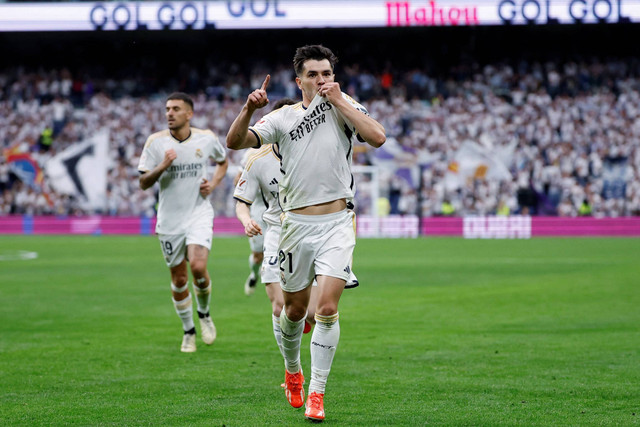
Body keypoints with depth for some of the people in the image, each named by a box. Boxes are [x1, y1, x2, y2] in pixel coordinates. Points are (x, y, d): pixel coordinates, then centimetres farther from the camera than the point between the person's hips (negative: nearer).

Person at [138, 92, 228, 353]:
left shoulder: (207, 139, -1)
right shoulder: (155, 142, -5)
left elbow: (222, 161, 19)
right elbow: (143, 183, -4)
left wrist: (213, 184, 1)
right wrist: (162, 166, -22)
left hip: (199, 214, -1)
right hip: (170, 220, 1)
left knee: (198, 266, -20)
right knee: (179, 278, 5)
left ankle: (204, 313, 9)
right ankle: (189, 332, 23)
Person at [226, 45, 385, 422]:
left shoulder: (345, 107, 2)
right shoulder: (283, 117, 3)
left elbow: (377, 137, -15)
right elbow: (235, 142, -7)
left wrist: (340, 100, -15)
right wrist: (249, 109, -25)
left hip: (337, 223, -1)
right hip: (297, 223, 1)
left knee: (327, 308, -11)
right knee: (295, 309, 11)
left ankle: (316, 393, -3)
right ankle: (292, 370, 39)